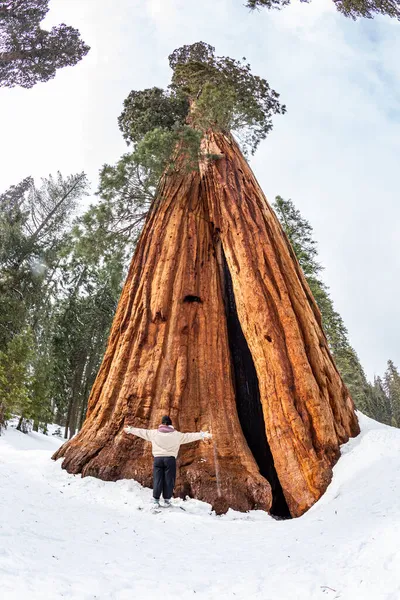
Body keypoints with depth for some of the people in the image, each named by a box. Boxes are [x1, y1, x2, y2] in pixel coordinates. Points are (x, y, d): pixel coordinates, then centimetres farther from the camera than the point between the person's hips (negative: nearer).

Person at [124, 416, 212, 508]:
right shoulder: (176, 434, 3)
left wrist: (130, 429, 29)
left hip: (158, 458, 1)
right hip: (170, 459, -1)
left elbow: (142, 432, 15)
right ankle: (167, 500, 9)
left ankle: (156, 500, 7)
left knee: (157, 480, 6)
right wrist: (203, 435, 9)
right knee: (169, 480, 6)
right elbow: (189, 436, 4)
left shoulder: (154, 433, 6)